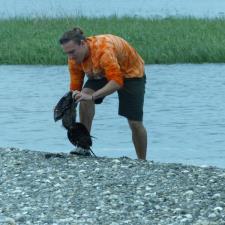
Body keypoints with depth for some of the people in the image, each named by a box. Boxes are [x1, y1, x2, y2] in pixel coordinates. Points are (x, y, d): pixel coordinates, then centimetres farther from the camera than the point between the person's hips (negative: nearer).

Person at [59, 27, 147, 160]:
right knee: (85, 96, -25)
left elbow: (117, 82, -48)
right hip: (101, 74, 5)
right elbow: (75, 88, -15)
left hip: (131, 73, -5)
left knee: (135, 123, -5)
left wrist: (92, 97, -57)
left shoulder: (103, 50, -41)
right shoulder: (74, 58, -20)